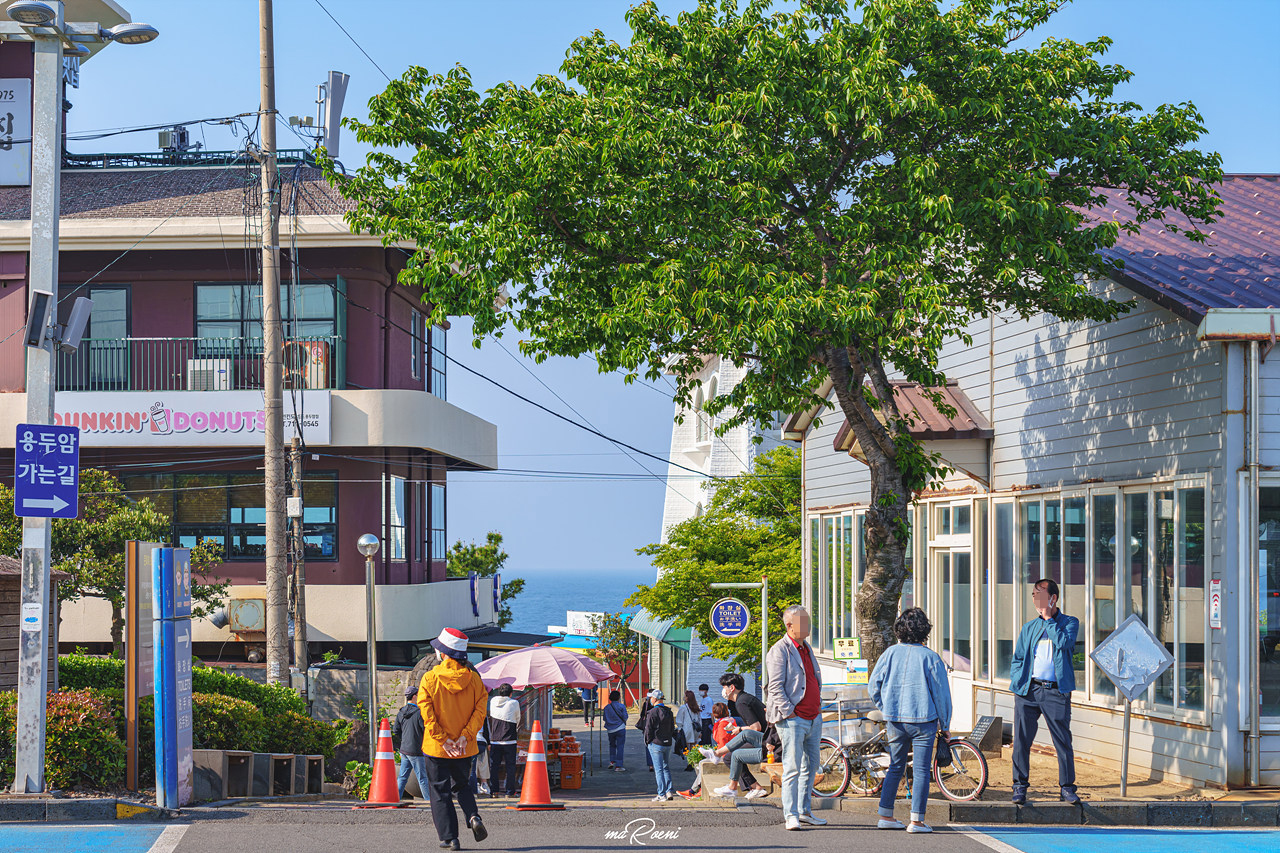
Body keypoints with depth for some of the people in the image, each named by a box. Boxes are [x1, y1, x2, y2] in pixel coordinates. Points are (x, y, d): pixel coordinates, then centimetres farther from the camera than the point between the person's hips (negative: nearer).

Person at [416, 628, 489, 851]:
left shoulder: (430, 678, -9)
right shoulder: (473, 678, -2)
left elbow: (427, 715, -14)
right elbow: (480, 710, -8)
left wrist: (443, 740, -13)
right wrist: (465, 736, -11)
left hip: (437, 748, -3)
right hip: (464, 748, 3)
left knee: (440, 792, 7)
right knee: (461, 785, 22)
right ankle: (473, 817, -3)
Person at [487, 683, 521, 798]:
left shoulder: (493, 701, 5)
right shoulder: (514, 703, -4)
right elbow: (517, 719, 9)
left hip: (494, 740, 3)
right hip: (509, 740, -3)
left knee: (493, 766, 9)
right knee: (510, 766, 3)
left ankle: (494, 791, 7)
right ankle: (510, 791, 0)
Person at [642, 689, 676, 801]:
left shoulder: (652, 713, -14)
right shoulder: (669, 712, 8)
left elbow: (648, 730, -11)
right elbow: (672, 728, 14)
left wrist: (648, 742, 2)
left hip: (656, 744, -6)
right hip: (668, 743, 6)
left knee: (659, 769, -3)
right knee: (666, 768, 17)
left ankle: (662, 795, -4)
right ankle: (670, 791, 10)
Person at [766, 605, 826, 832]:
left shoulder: (806, 648, 17)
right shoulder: (780, 651, -9)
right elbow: (776, 687, -13)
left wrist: (818, 704, 17)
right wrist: (789, 713, -17)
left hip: (814, 718, 8)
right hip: (793, 720, -8)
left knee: (810, 766, 11)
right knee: (792, 768, -9)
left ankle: (804, 811, 20)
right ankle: (790, 815, -7)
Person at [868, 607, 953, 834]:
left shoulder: (890, 653, 2)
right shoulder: (930, 657, -7)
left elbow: (873, 685, 6)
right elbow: (941, 693, -4)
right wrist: (945, 725, 6)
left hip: (895, 721, 4)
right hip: (923, 720, -4)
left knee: (895, 768, 16)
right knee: (921, 770, 1)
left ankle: (885, 816, 16)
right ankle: (916, 821, -2)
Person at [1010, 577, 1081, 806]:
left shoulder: (1069, 623, 7)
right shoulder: (1029, 628, 16)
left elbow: (1063, 642, -14)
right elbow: (1018, 658, 18)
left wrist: (1048, 618, -6)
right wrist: (1016, 682, 2)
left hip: (1055, 691, -3)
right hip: (1028, 691, 3)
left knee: (1063, 741, -1)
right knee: (1021, 740, 2)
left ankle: (1067, 787, 10)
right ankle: (1020, 787, 11)